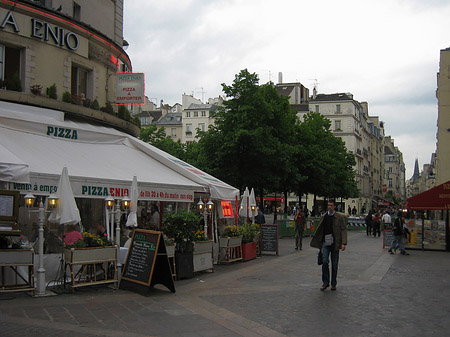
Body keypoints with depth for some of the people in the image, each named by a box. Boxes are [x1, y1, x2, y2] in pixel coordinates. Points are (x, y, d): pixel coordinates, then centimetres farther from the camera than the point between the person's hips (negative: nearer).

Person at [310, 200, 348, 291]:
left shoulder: (340, 217, -2)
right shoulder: (324, 217, 8)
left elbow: (343, 230, -6)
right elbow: (320, 230, 15)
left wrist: (344, 243, -15)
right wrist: (318, 243, 14)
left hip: (335, 243, -2)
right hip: (325, 242, 2)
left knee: (334, 264, 5)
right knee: (325, 261, -11)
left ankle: (333, 284, 18)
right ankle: (325, 282, 1)